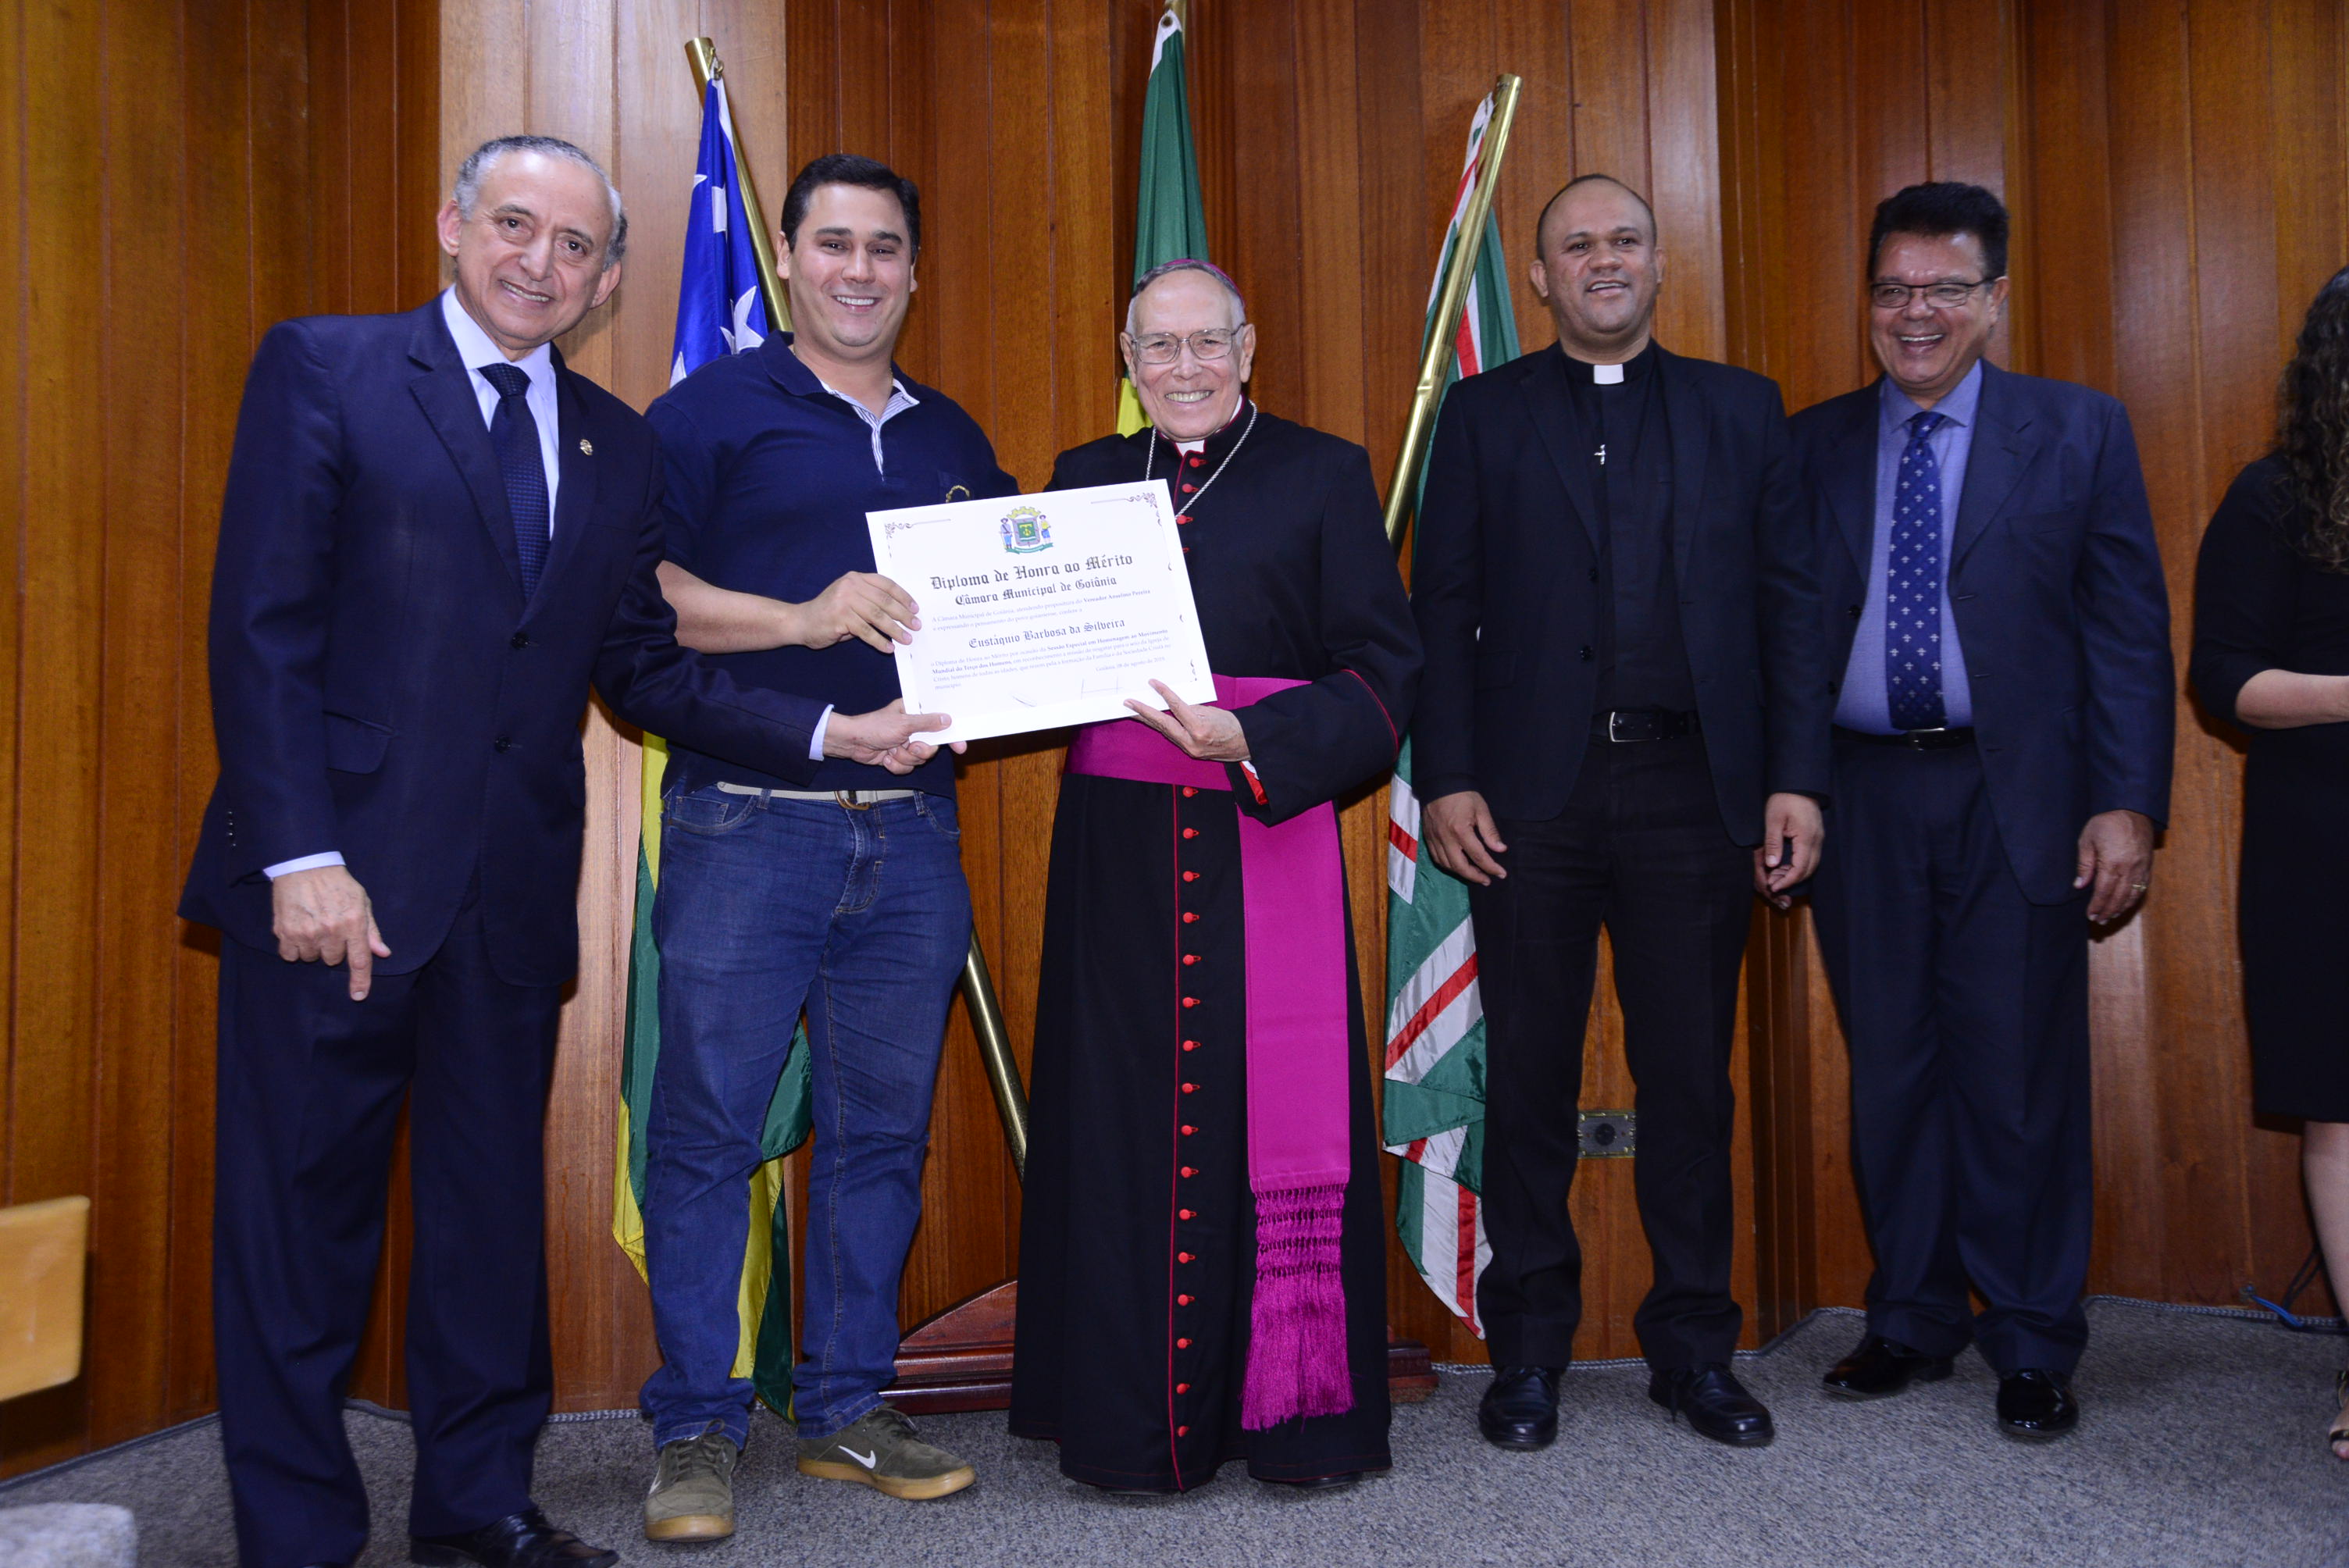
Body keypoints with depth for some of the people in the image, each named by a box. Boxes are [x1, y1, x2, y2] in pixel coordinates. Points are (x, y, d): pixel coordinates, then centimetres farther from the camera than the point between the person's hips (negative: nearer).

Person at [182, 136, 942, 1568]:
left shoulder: (616, 443, 12)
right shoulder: (324, 371, -1)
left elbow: (641, 666, 11)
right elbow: (263, 628, -8)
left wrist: (830, 732, 0)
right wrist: (301, 859, -16)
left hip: (513, 888, 5)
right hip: (338, 871, -4)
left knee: (495, 1199, 14)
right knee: (303, 1209, 5)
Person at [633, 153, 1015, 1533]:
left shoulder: (953, 436, 18)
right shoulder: (712, 409, 3)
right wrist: (798, 618, -18)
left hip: (911, 830, 5)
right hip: (747, 826, -4)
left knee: (883, 1129, 9)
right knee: (709, 1128, 0)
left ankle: (849, 1410, 22)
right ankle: (699, 1429, 14)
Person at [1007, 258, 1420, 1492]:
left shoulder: (1322, 474, 7)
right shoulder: (1084, 477, 16)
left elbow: (1382, 666, -2)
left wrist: (1251, 739, -16)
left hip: (1268, 833, -2)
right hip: (1118, 846, 3)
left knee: (1277, 1104, -1)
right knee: (1126, 1111, 3)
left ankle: (1299, 1410, 13)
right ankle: (1136, 1422, 14)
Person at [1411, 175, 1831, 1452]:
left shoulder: (1741, 411, 12)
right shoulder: (1484, 414, 10)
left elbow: (1788, 602, 7)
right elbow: (1443, 610, 4)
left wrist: (1795, 780, -1)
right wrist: (1446, 781, -5)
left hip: (1692, 788, 1)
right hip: (1531, 793, 0)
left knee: (1690, 1079, 7)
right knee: (1528, 1077, 6)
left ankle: (1693, 1347, 22)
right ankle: (1528, 1350, 20)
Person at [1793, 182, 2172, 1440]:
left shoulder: (2080, 433, 5)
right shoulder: (1813, 446, 10)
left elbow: (2130, 631, 1)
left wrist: (2128, 803, -7)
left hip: (2015, 796, -2)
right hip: (1861, 796, 2)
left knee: (2021, 1075, 2)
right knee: (1891, 1067, 9)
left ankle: (2032, 1344, 18)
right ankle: (1912, 1319, 24)